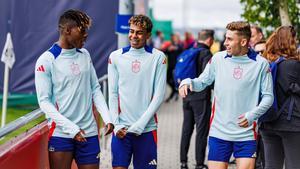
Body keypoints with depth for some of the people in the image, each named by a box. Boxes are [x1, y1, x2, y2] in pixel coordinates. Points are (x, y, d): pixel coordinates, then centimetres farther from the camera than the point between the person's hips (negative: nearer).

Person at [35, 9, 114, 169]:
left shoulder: (85, 55, 10)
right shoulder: (46, 60, -8)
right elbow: (44, 101, -9)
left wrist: (107, 118, 1)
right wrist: (71, 128, -16)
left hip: (89, 132, 5)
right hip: (61, 134, -5)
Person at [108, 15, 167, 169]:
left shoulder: (158, 57, -1)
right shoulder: (116, 56, 5)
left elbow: (158, 96, -4)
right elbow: (113, 94, 5)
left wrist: (139, 125, -9)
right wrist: (116, 124, -4)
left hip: (146, 129, -1)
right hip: (121, 129, 1)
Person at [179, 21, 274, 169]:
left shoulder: (260, 64, -3)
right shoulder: (218, 58, 2)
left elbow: (268, 96, 1)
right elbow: (202, 82, 12)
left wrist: (252, 114, -13)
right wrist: (188, 82, -9)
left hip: (246, 133, -1)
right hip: (219, 132, 2)